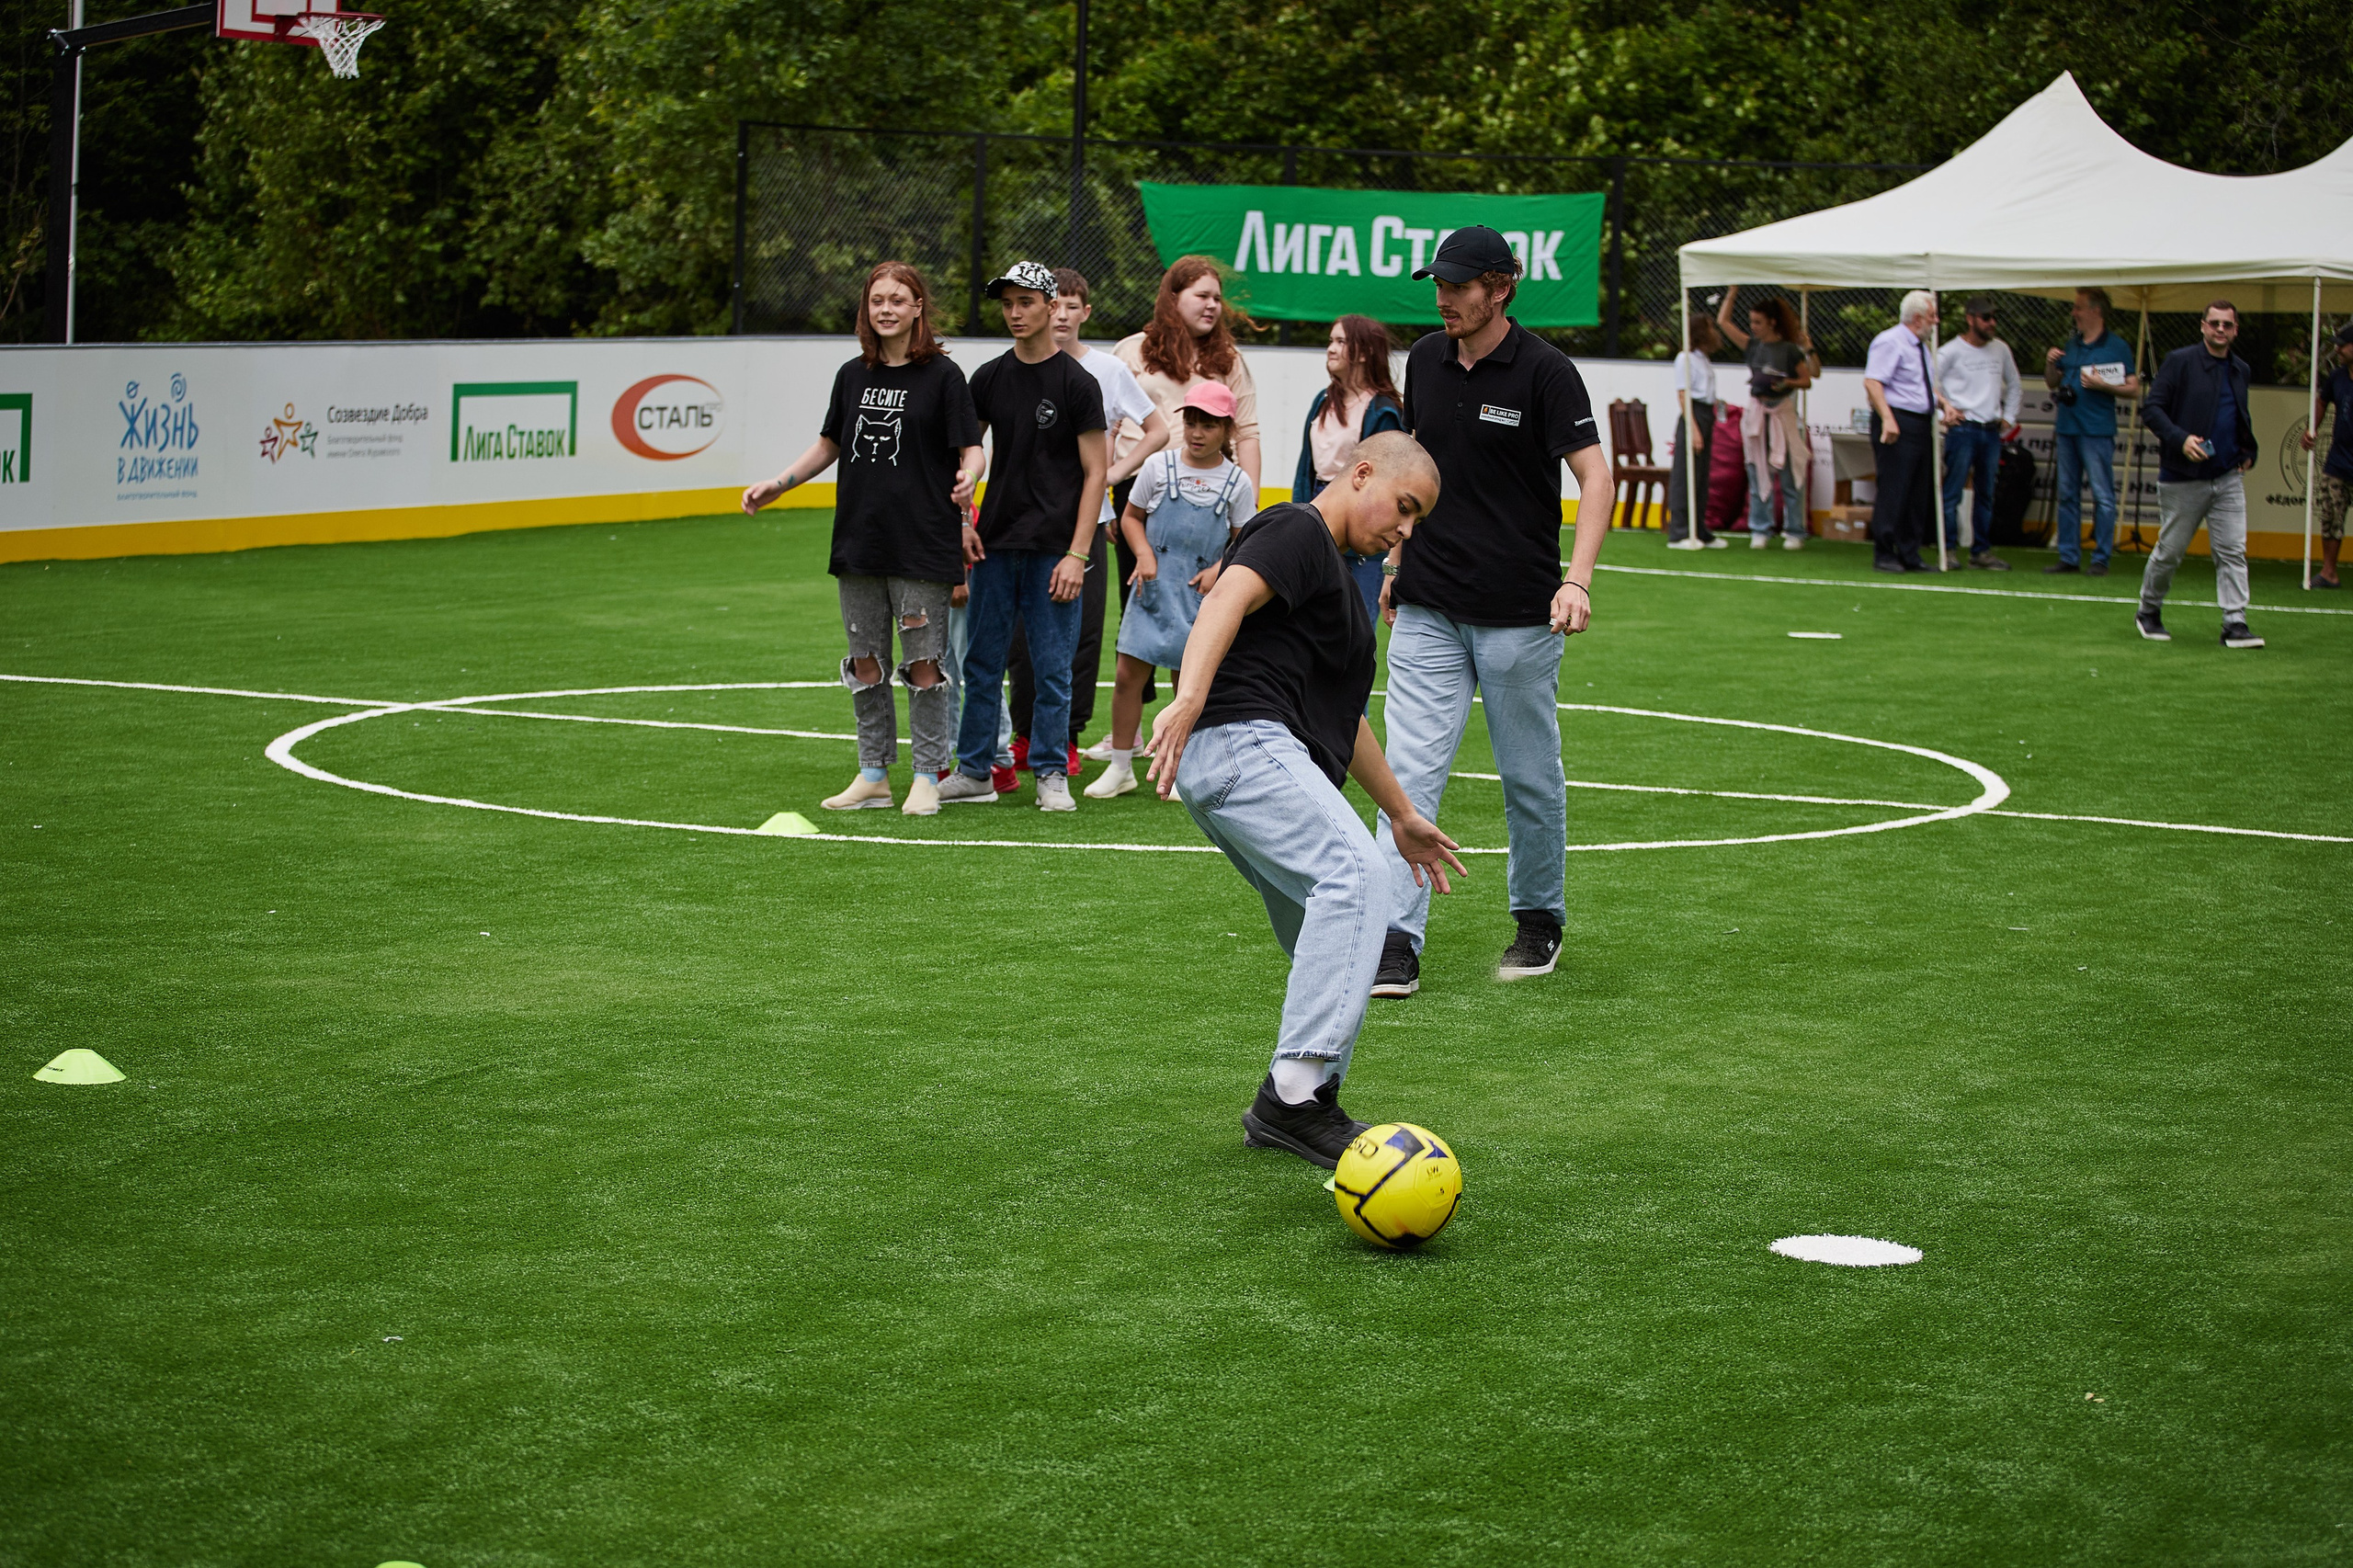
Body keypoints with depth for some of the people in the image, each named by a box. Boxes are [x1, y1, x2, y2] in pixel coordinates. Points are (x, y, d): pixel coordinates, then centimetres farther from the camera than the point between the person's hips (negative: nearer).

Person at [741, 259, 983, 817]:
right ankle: (874, 776, 17)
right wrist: (778, 484, 13)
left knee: (923, 662, -3)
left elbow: (971, 449, -6)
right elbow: (830, 444, 22)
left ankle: (927, 777, 5)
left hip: (922, 542, -5)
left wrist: (966, 478, -28)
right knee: (865, 661, 8)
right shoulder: (853, 375, 10)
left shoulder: (942, 374, -4)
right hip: (859, 540, 5)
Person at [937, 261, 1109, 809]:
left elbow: (1095, 472, -5)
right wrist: (963, 523, 4)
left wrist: (1077, 554, -11)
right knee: (981, 663, 7)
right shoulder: (989, 378, 9)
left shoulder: (1077, 383, -5)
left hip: (1053, 551, -4)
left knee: (1053, 669, 0)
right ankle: (974, 772, 15)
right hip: (995, 545, 4)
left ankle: (1051, 774, 11)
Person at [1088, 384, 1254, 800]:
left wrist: (1219, 570, -8)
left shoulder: (1236, 481, 1)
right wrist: (1144, 555, -5)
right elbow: (1131, 516, 10)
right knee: (1129, 673, -4)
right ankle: (1120, 768, 6)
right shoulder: (1160, 466, 1)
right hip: (1153, 585, 0)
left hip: (1200, 593, 0)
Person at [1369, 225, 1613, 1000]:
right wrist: (1395, 563, 19)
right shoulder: (1424, 360, 7)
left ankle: (1540, 921, 29)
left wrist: (1577, 580, -26)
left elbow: (1595, 474, -14)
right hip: (1427, 612, 4)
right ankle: (1398, 942, -8)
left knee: (1530, 779, 9)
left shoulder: (1544, 370, -10)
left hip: (1518, 615, -4)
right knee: (1411, 772, -6)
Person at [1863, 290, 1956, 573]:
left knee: (1917, 494, 10)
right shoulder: (1890, 342, -11)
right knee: (1893, 491, -8)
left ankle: (1909, 555, 16)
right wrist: (1887, 418, -28)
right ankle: (1884, 555, -3)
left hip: (1920, 424, 9)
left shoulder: (1922, 346, 18)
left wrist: (1943, 402, 13)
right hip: (1898, 424, -9)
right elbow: (1872, 382, -20)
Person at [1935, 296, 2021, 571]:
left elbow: (2014, 386, 26)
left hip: (1992, 432, 6)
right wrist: (1946, 409, -10)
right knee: (1953, 492, -8)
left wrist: (2009, 419, 19)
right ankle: (1949, 549, -4)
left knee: (1986, 494, 8)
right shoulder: (1951, 351, -5)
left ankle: (1981, 551, 12)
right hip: (1962, 429, -6)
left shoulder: (2000, 349, 12)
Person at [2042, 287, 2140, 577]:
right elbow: (2053, 383, 23)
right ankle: (2068, 556, 13)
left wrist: (2102, 385, -16)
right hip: (2066, 428, 6)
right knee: (2067, 495, 8)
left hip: (2097, 430, -6)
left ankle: (2101, 559, -4)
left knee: (2103, 496, -6)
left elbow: (2133, 388, -5)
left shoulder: (2116, 347, -2)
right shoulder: (2071, 344, 15)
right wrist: (2050, 364, 4)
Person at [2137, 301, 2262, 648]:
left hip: (2228, 477, 4)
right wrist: (2180, 439, -23)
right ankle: (2148, 612, 25)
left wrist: (2248, 453, 10)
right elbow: (2151, 409, -9)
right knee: (2169, 551, 5)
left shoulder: (2241, 371, 13)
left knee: (2233, 552, -4)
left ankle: (2235, 624, -5)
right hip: (2183, 478, -4)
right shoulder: (2179, 362, -5)